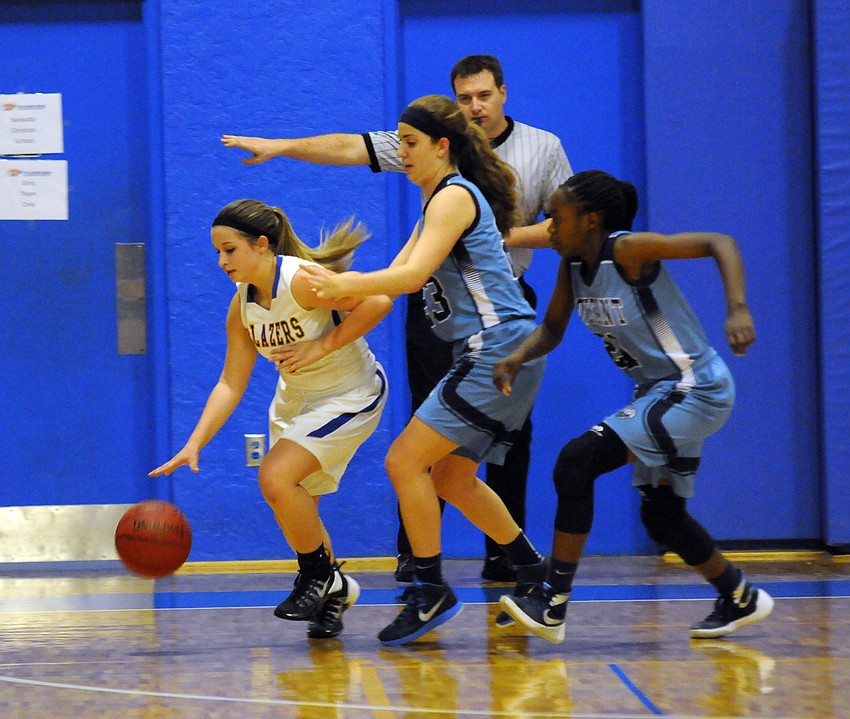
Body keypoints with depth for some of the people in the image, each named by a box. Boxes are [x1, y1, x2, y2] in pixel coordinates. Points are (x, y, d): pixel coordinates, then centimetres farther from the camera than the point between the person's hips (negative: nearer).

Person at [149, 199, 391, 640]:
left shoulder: (302, 280, -26)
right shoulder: (242, 306, -4)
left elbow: (378, 302, -30)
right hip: (295, 400, 8)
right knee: (295, 510, 9)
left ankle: (319, 576, -2)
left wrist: (322, 346, -27)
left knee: (275, 477, -22)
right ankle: (333, 594, 33)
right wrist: (194, 444, -12)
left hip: (349, 396, -8)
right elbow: (231, 383, -3)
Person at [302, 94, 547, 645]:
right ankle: (534, 574, 25)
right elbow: (394, 280, 15)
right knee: (451, 478, 15)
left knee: (405, 460, -11)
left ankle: (431, 592, -5)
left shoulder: (455, 196, -10)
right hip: (486, 356, 10)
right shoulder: (439, 204, 20)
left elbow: (412, 275, -23)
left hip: (499, 350, -10)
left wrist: (345, 285, -22)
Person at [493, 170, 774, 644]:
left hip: (696, 391, -10)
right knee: (661, 515, 17)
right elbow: (552, 330, 13)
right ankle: (741, 599, 36)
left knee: (577, 461, -19)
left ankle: (553, 602, -14)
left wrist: (738, 311, -35)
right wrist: (517, 358, -7)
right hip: (660, 393, 10)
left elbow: (720, 243, -23)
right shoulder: (573, 265, 3)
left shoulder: (628, 250, -21)